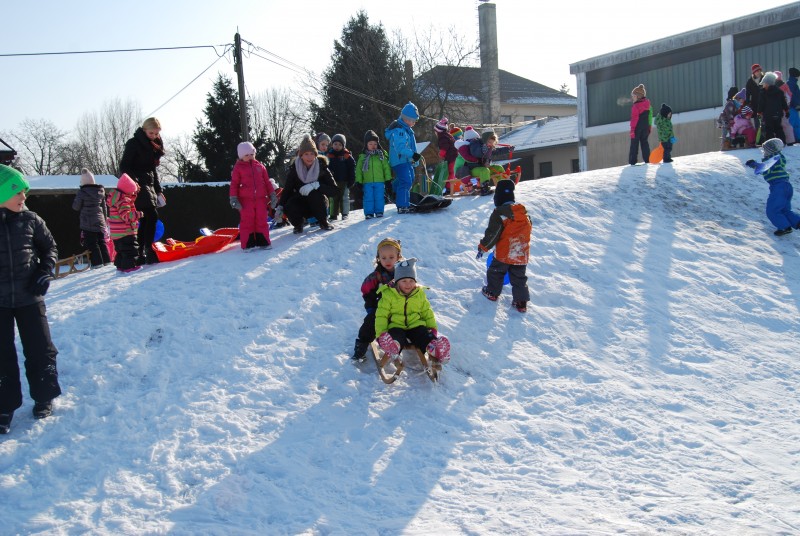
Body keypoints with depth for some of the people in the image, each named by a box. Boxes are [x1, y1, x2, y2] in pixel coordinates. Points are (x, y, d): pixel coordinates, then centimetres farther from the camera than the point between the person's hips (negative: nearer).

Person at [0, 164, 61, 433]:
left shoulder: (30, 220, -4)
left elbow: (49, 246, 9)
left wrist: (46, 272, -4)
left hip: (29, 297, 1)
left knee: (40, 350, 7)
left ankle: (44, 397, 25)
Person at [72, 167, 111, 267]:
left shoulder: (82, 192, -13)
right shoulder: (101, 191, 5)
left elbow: (76, 207, -6)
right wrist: (105, 219, 22)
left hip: (88, 223, -6)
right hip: (100, 221, 6)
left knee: (91, 243, 0)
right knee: (101, 241, 16)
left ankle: (97, 262, -5)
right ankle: (107, 260, 17)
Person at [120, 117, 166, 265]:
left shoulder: (154, 147, 17)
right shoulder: (134, 143, -5)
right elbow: (124, 166, -10)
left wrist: (158, 190, 21)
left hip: (148, 185, 8)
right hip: (137, 186, -8)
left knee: (145, 220, 4)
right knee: (151, 215, -18)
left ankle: (140, 254, 7)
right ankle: (150, 252, -21)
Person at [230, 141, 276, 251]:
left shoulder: (260, 166, 10)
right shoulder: (238, 167, 2)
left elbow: (267, 182, 15)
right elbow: (234, 184, 1)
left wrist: (272, 195, 13)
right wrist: (234, 199, -6)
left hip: (260, 199, 3)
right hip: (245, 200, -3)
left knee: (262, 221, 5)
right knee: (247, 221, -2)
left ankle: (263, 242, 12)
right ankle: (248, 244, 2)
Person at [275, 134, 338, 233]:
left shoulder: (321, 167, -12)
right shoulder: (295, 169, -8)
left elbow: (334, 190, -18)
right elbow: (287, 190, -6)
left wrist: (315, 185, -32)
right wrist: (280, 207, -22)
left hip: (318, 205, 0)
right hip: (301, 205, 0)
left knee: (314, 194, -32)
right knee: (289, 207, -32)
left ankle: (323, 222, -8)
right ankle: (298, 224, 2)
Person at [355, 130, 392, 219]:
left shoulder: (381, 155, 5)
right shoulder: (362, 157, 5)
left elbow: (386, 168, 6)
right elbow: (358, 170, 5)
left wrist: (388, 180, 2)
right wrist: (358, 182, 0)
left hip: (380, 182, 0)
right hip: (367, 182, 0)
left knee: (379, 198, 3)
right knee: (368, 198, 2)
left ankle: (379, 212, 12)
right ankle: (369, 213, 8)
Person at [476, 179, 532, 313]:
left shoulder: (499, 214, -16)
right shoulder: (524, 212, 3)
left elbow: (492, 234, -15)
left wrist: (483, 247, -1)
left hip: (503, 254, -5)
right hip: (522, 255, 5)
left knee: (495, 273, 19)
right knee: (519, 278, 12)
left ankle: (492, 293, 34)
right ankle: (521, 302, 11)